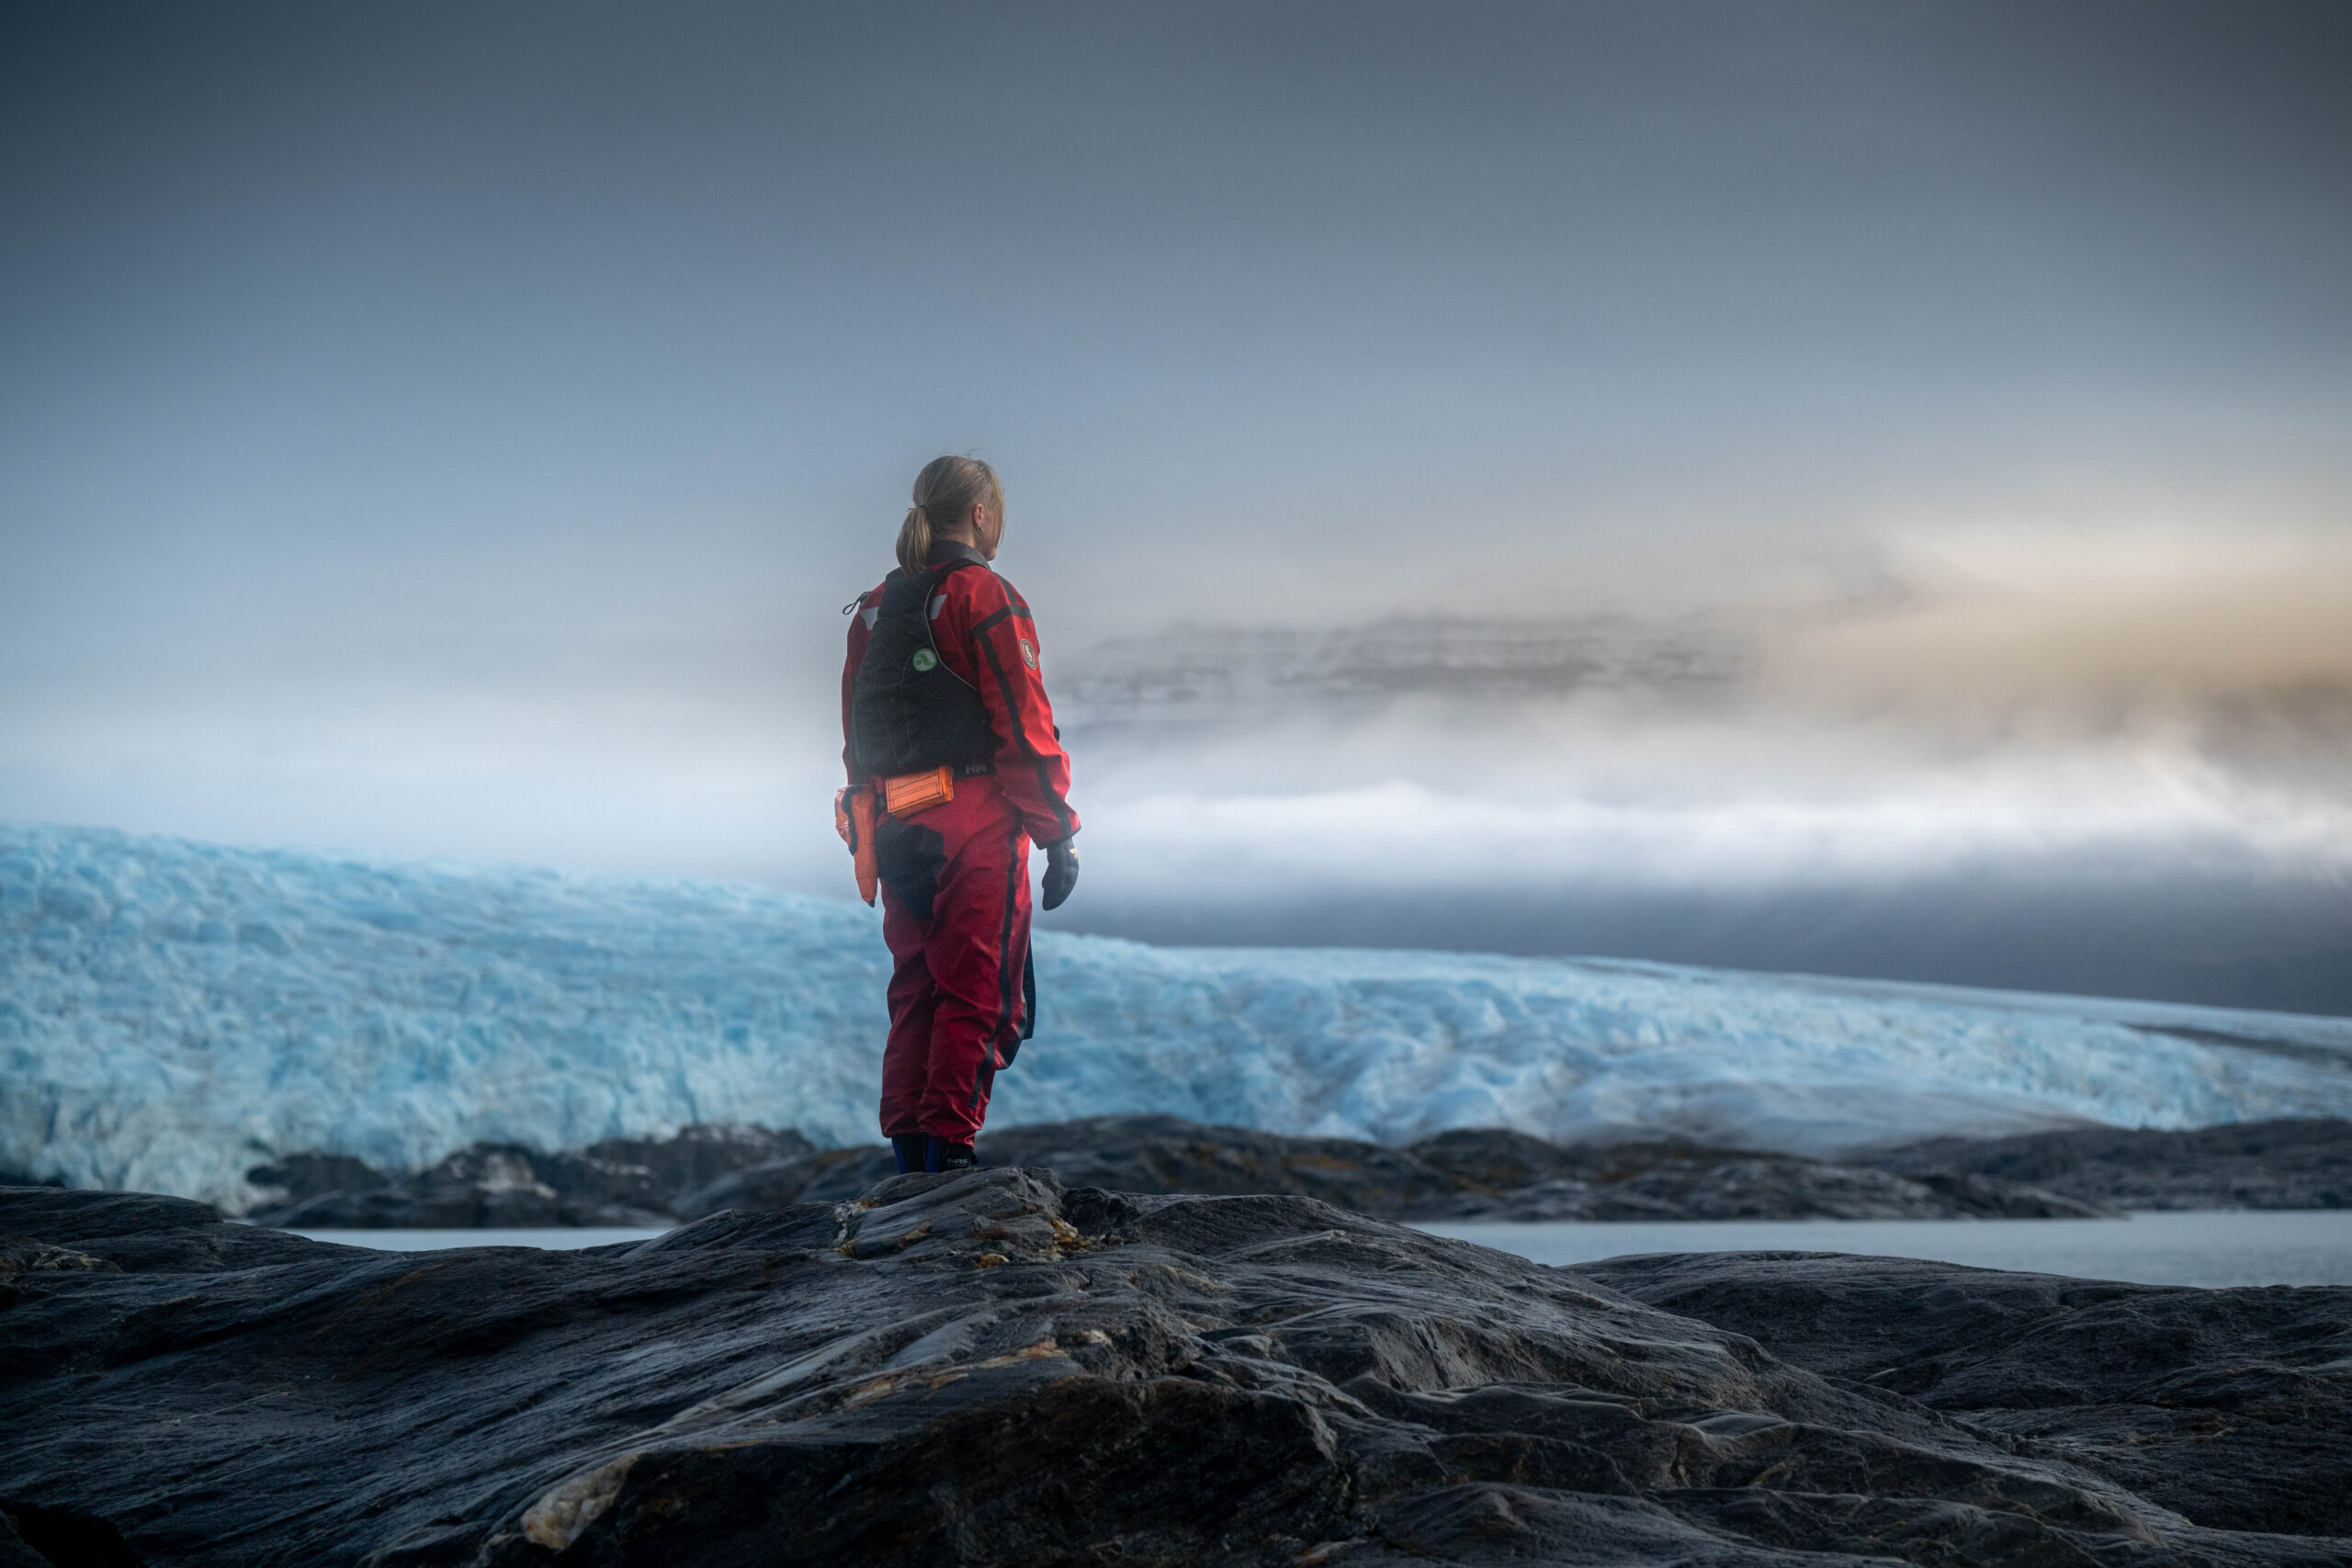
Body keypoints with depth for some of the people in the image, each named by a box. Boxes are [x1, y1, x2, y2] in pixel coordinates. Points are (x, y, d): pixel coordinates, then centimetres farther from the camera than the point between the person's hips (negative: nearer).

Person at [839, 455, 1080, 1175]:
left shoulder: (874, 606, 13)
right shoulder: (984, 597, -8)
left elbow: (856, 736, 15)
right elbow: (1024, 728, -12)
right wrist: (1058, 834, -8)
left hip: (895, 826, 7)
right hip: (975, 821, -7)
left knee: (915, 992, 13)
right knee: (976, 995, -2)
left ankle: (908, 1149, 12)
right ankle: (949, 1147, -6)